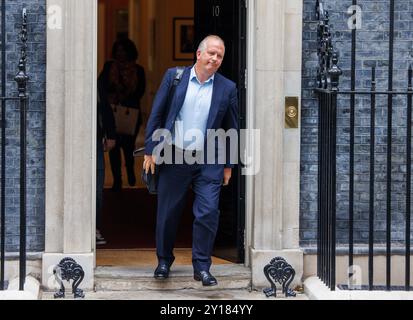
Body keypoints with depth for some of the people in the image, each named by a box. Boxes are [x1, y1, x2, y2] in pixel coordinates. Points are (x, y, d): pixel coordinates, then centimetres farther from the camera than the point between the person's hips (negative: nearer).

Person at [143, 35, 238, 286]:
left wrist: (228, 165, 7)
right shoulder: (174, 76, 1)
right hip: (174, 158, 0)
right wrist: (150, 150, -3)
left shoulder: (227, 88, 2)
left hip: (208, 161, 0)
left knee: (208, 213, -7)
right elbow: (156, 115, 2)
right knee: (168, 213, 9)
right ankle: (164, 261, 28)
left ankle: (202, 267, 5)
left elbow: (232, 129, 8)